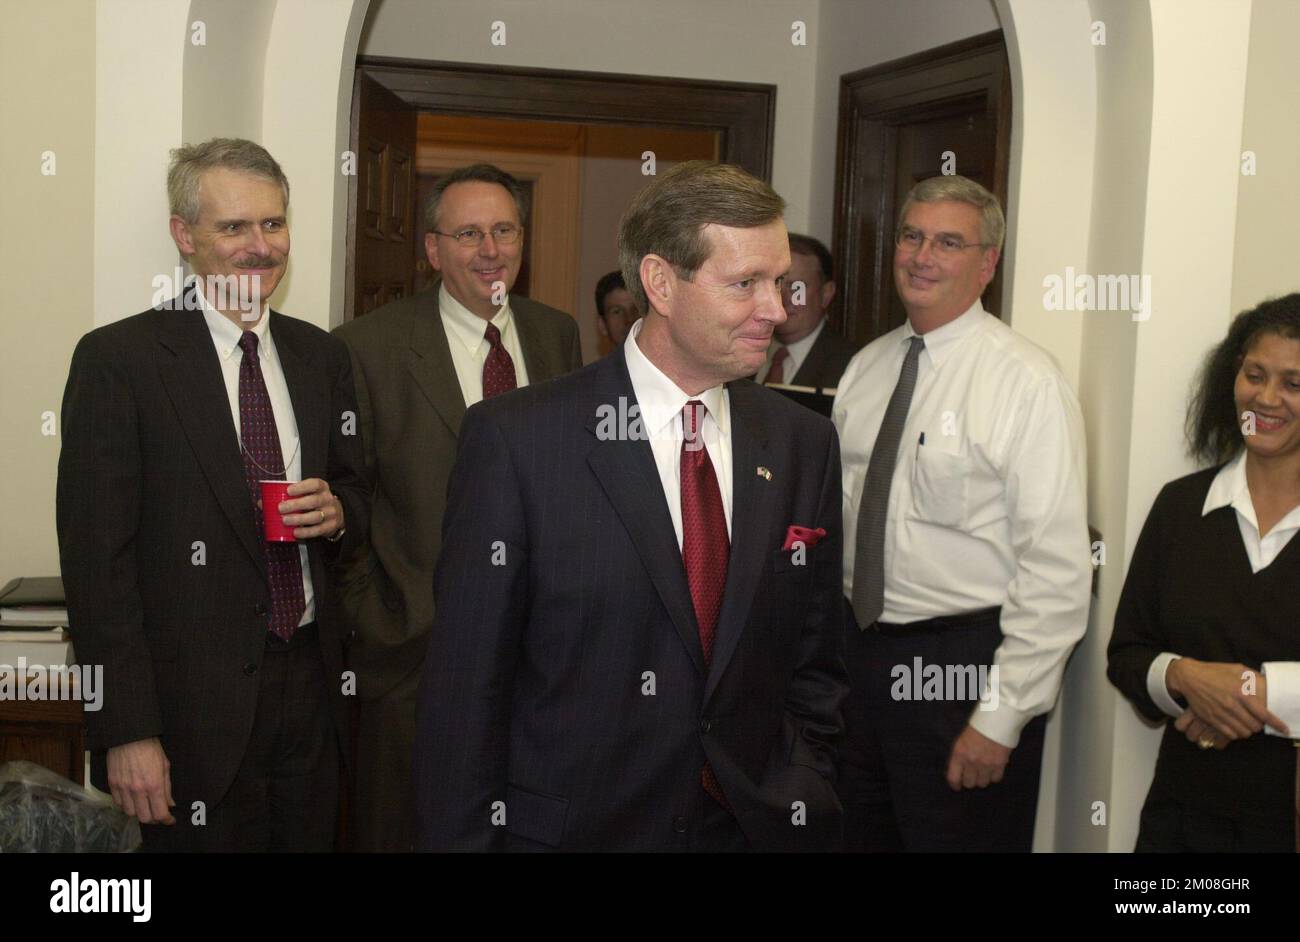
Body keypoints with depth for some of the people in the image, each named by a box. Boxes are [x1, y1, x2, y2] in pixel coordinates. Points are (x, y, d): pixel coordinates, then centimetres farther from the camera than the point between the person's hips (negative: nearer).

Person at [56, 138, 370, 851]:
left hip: (309, 682, 5)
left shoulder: (322, 356, 8)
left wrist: (338, 510, -5)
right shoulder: (116, 360, -9)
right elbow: (96, 558, -12)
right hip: (191, 705, -5)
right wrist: (126, 732, -16)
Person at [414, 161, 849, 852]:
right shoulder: (513, 439, -12)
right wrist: (465, 837, -11)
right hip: (567, 826, -3)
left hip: (757, 824, 4)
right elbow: (465, 684, -10)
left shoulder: (804, 446, 1)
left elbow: (814, 661, 7)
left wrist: (805, 804, 0)